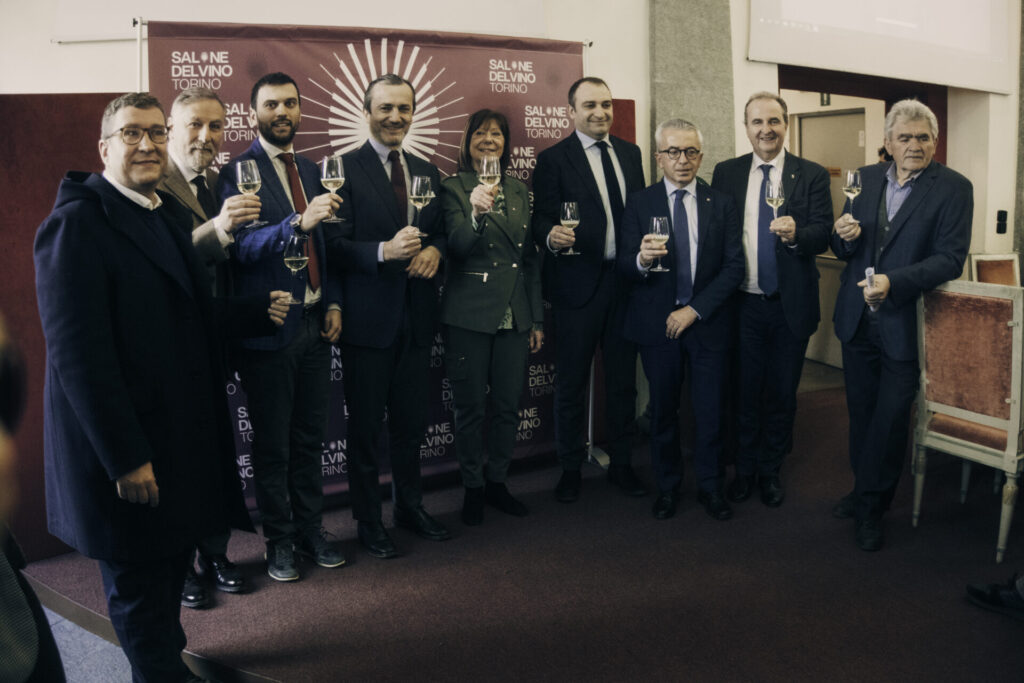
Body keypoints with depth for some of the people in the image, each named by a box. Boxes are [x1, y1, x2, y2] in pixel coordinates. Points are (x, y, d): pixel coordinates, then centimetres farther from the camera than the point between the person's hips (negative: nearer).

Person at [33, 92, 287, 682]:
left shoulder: (170, 214, 12)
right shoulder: (76, 224, -16)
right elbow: (78, 354, -21)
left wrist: (260, 310, 4)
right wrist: (125, 458, -22)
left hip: (184, 436, 8)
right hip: (127, 448, -8)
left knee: (172, 567, 21)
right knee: (140, 584, 9)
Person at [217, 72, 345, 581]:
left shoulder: (309, 171, 14)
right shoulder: (238, 173, -7)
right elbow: (243, 246, -19)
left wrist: (333, 302, 7)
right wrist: (298, 222, -33)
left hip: (314, 323, 6)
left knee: (309, 438, 14)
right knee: (272, 443, 6)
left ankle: (311, 531, 26)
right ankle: (279, 540, 20)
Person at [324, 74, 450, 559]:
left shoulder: (427, 172, 12)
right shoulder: (345, 170, -7)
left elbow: (441, 229, 18)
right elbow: (335, 245, -12)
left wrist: (434, 250, -5)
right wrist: (384, 251, -28)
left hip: (417, 318, 6)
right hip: (368, 319, -5)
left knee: (411, 422, 17)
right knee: (365, 427, 6)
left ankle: (410, 506, 34)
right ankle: (368, 520, 21)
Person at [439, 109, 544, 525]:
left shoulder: (518, 191, 13)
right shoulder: (454, 188, -1)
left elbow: (532, 259, 14)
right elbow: (458, 247, -15)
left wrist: (537, 319, 12)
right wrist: (476, 213, -35)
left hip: (515, 316, 4)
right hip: (470, 315, -4)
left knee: (507, 405, 9)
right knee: (471, 407, 4)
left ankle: (496, 481, 25)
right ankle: (473, 488, 18)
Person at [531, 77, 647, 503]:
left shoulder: (630, 153, 11)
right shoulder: (553, 159, -4)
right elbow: (541, 220, -9)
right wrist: (552, 236, -31)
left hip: (626, 280, 5)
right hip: (578, 284, -4)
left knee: (623, 379, 12)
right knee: (571, 382, 6)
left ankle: (621, 464, 25)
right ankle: (570, 469, 20)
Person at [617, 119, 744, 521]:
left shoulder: (721, 204, 4)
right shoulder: (639, 204, 1)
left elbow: (734, 267, -1)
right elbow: (624, 267, -5)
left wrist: (694, 310, -11)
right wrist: (642, 260, -29)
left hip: (707, 322, 1)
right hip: (657, 323, 0)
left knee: (710, 412, 6)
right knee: (663, 411, 9)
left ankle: (709, 487, 24)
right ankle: (667, 487, 25)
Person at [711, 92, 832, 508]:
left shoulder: (812, 176, 0)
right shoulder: (726, 174, 4)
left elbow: (823, 235, -8)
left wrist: (796, 234, -31)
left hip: (790, 306, 0)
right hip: (742, 304, 1)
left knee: (782, 393, 11)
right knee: (744, 391, 11)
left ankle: (771, 470, 29)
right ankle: (745, 469, 29)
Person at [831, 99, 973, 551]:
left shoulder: (953, 188, -8)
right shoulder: (866, 178, 5)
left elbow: (950, 259, -16)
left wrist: (894, 282, -28)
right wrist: (844, 237, -14)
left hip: (906, 323, -4)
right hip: (857, 319, 4)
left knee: (890, 417, 6)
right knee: (861, 411, 16)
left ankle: (870, 508, 22)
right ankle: (865, 490, 35)